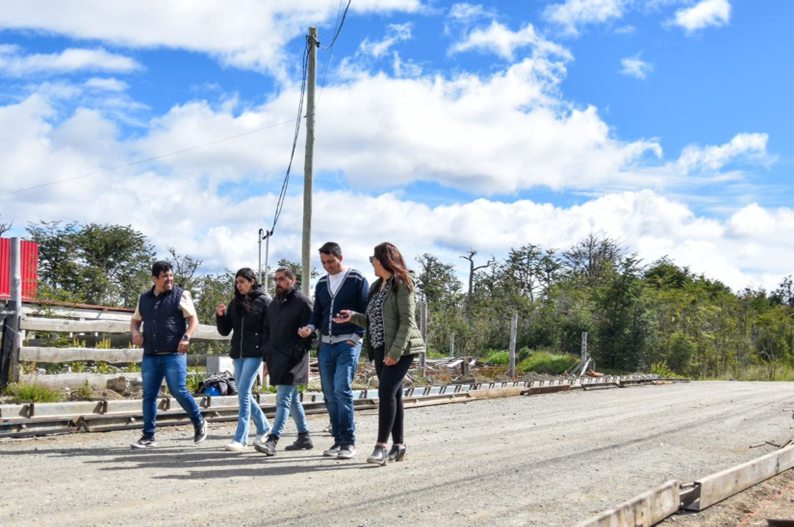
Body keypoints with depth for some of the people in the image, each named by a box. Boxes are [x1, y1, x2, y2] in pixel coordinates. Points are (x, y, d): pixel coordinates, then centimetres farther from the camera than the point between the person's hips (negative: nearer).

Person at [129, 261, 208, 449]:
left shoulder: (180, 295, 2)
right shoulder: (144, 299, 15)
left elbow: (193, 319, -1)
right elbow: (135, 320, 25)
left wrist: (186, 337, -17)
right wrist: (135, 332, 3)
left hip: (174, 354, -4)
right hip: (150, 356, 5)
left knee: (179, 391, -8)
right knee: (149, 395, 3)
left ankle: (199, 423, 13)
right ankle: (148, 436, 9)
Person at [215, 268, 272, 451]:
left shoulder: (264, 301, -3)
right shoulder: (235, 303, 12)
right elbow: (225, 331, 14)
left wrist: (268, 357, -13)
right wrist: (220, 316, -5)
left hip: (254, 353, -6)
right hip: (237, 354, 6)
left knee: (243, 393, -12)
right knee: (244, 395, 10)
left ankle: (240, 438, -10)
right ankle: (263, 427, 29)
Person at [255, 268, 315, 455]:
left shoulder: (302, 302, -7)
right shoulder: (275, 303, 17)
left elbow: (309, 330, -11)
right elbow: (268, 330, 23)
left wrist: (300, 352, -15)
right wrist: (267, 357, 17)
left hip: (292, 360, -8)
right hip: (277, 359, 8)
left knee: (283, 399, -12)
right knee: (292, 399, 14)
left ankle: (272, 440, -16)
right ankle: (304, 437, 22)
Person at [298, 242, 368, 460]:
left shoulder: (357, 280, -1)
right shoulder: (321, 284, 16)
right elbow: (317, 313, 18)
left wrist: (356, 337, -11)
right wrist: (310, 327, -3)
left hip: (348, 344, -6)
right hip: (326, 345, 6)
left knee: (342, 389, -17)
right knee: (330, 395, 5)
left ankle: (348, 442, -11)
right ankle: (338, 440, 13)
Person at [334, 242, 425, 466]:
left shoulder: (401, 285, -8)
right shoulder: (377, 286, 18)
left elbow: (407, 321, -15)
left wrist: (395, 351, -22)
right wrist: (353, 317, 8)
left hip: (399, 349, -8)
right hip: (381, 348, 8)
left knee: (386, 392, -16)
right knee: (392, 395, 9)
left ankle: (381, 446, -16)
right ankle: (398, 445, 14)